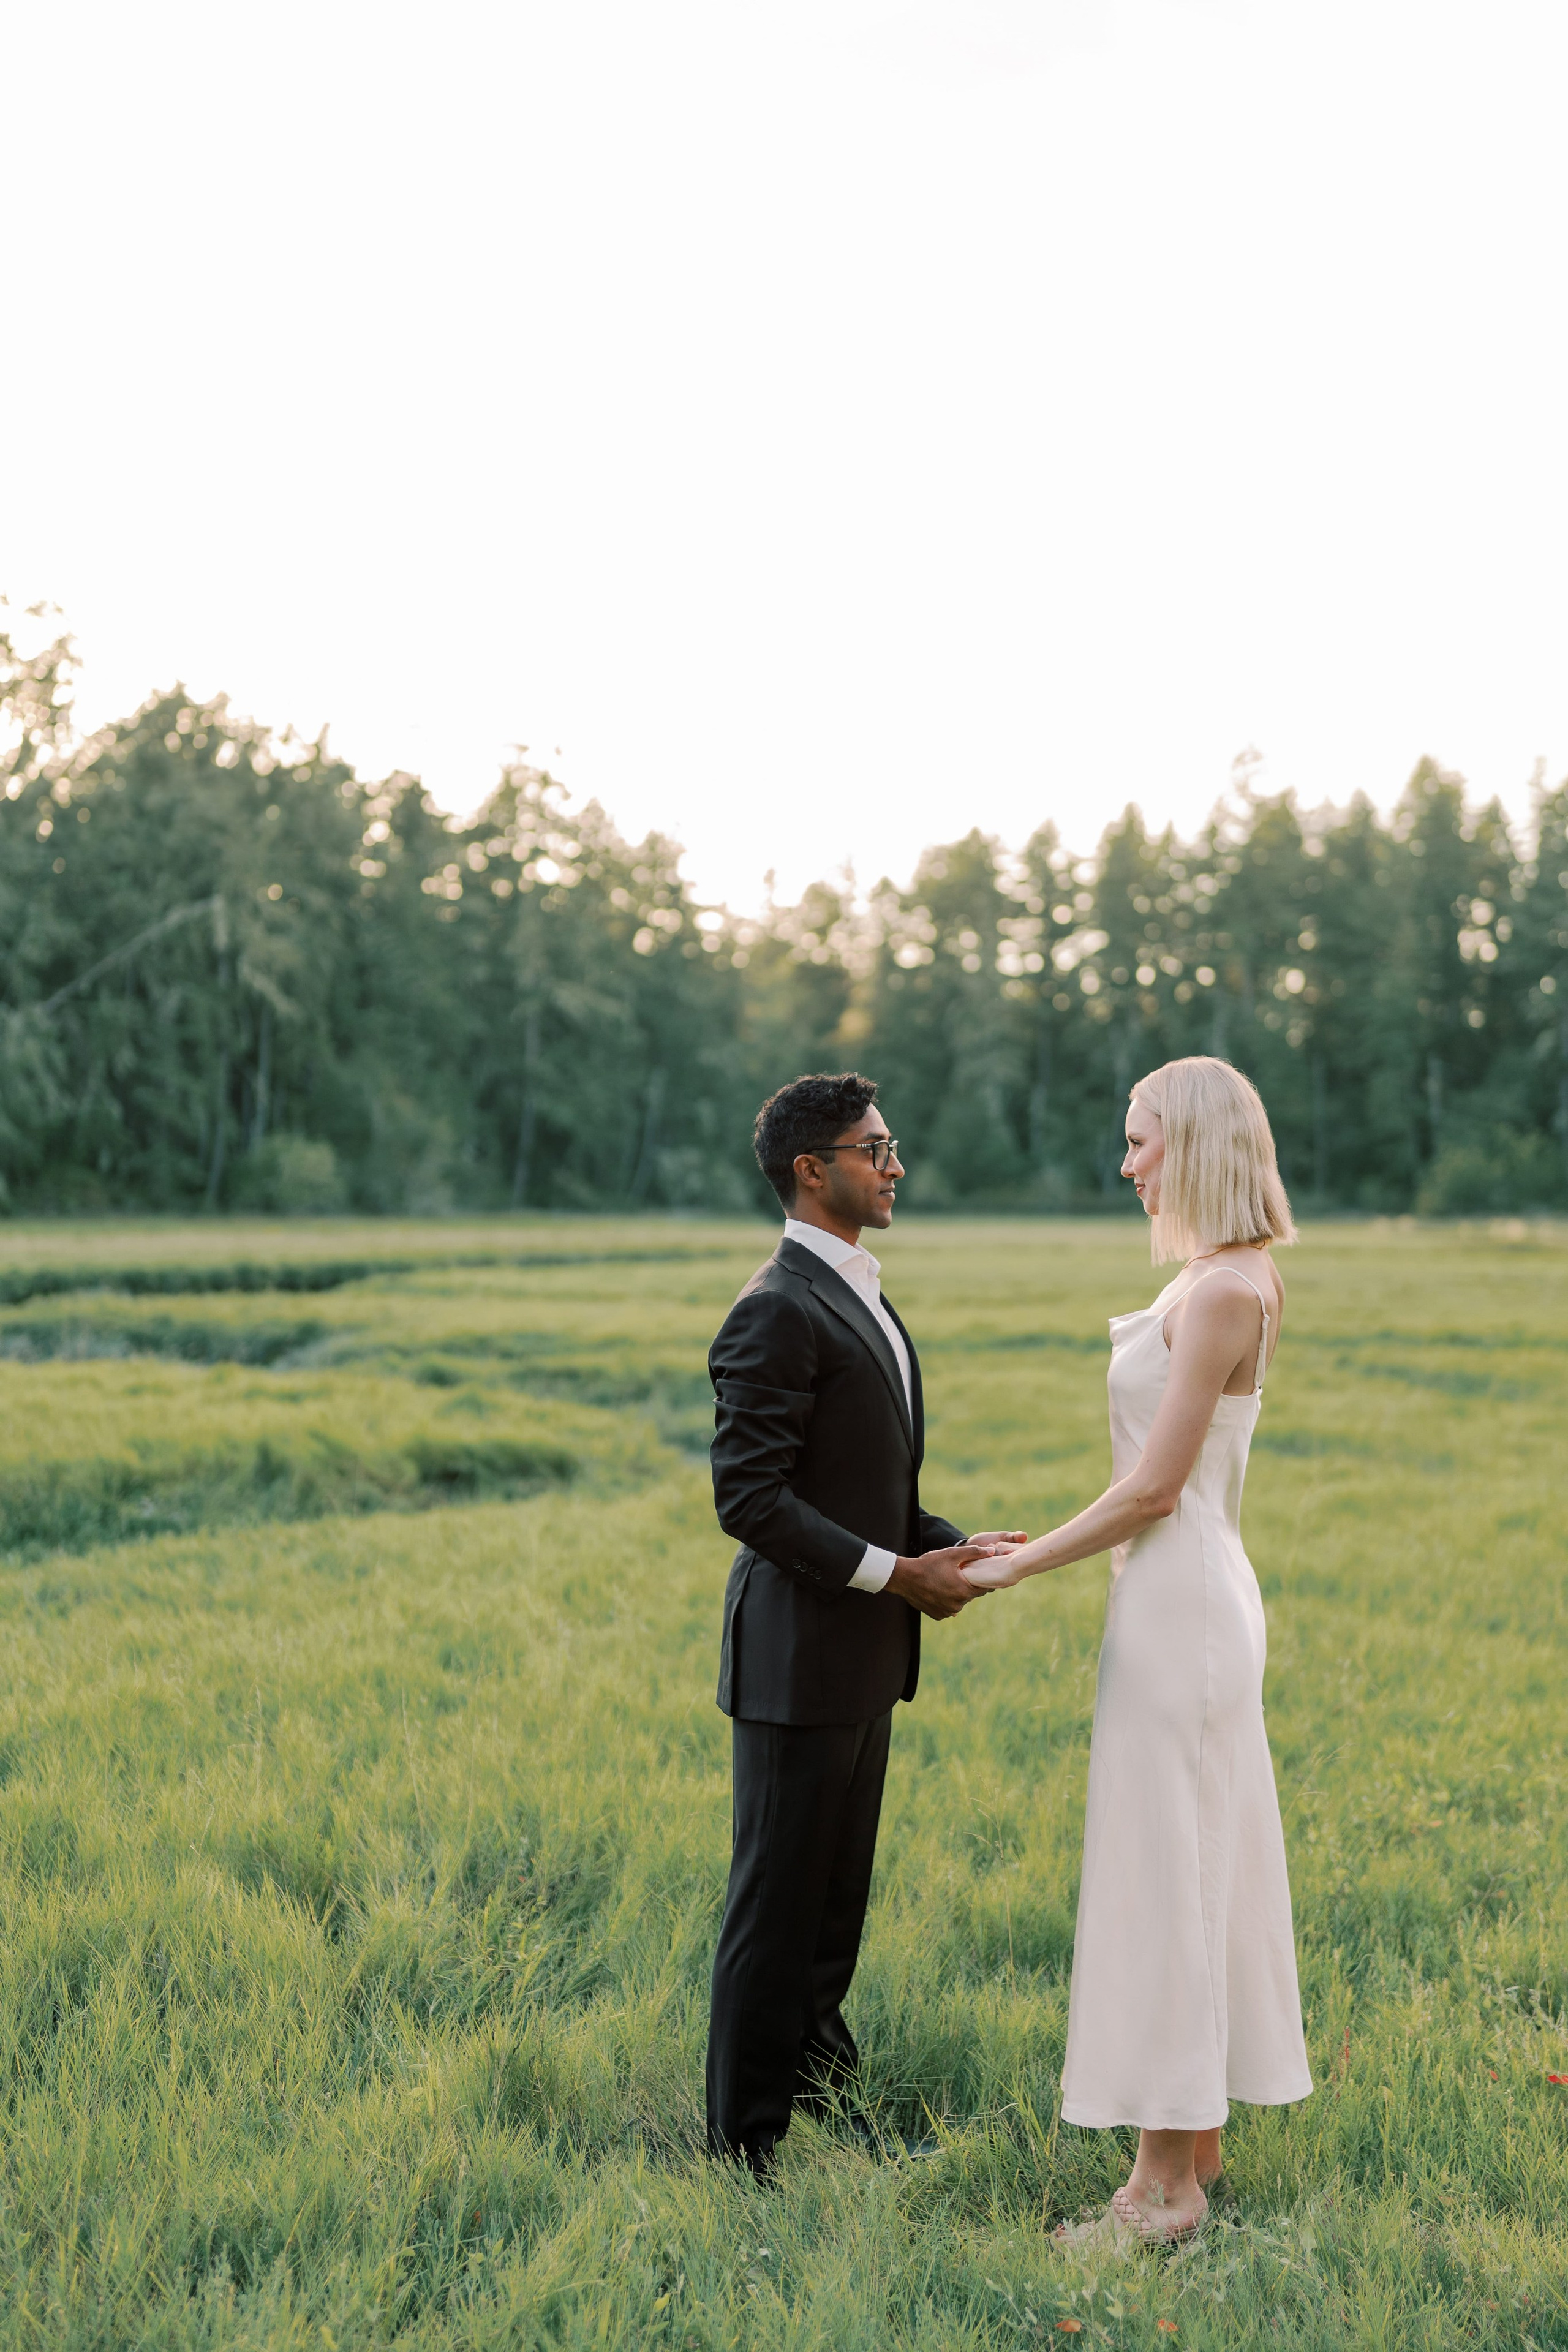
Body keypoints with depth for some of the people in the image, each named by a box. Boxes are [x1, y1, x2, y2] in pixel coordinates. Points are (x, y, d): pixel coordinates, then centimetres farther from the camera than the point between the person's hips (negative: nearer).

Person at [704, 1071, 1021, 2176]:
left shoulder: (862, 1299, 15)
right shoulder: (778, 1311, -17)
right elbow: (749, 1496, -21)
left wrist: (951, 1545, 4)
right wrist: (895, 1574, -19)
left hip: (863, 1654, 9)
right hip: (801, 1654, -9)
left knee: (839, 1896, 17)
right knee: (779, 1904, 1)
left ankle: (821, 2100, 30)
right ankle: (750, 2146, 13)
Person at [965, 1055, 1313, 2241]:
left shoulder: (1219, 1292, -19)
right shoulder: (1243, 1279, 11)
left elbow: (1154, 1487, -20)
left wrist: (1016, 1566, -11)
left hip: (1178, 1607, -10)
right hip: (1205, 1595, 10)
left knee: (1160, 1875, -2)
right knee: (1206, 1868, 15)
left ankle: (1166, 2185, 7)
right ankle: (1201, 2145, 26)